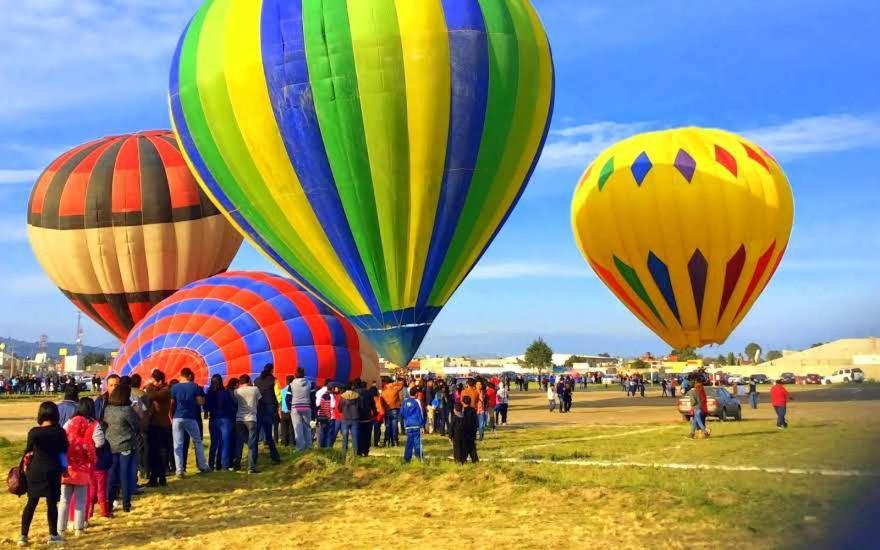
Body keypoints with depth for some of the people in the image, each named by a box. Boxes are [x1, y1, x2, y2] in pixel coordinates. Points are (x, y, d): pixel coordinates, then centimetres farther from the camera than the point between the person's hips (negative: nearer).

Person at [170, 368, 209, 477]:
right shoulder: (195, 387, -1)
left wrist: (171, 417, 7)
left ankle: (180, 470, -4)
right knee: (197, 442, 15)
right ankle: (203, 467, 18)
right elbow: (200, 402, -1)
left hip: (177, 418, 0)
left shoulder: (175, 387, -1)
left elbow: (172, 404, -2)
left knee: (178, 445, 1)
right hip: (191, 418, 0)